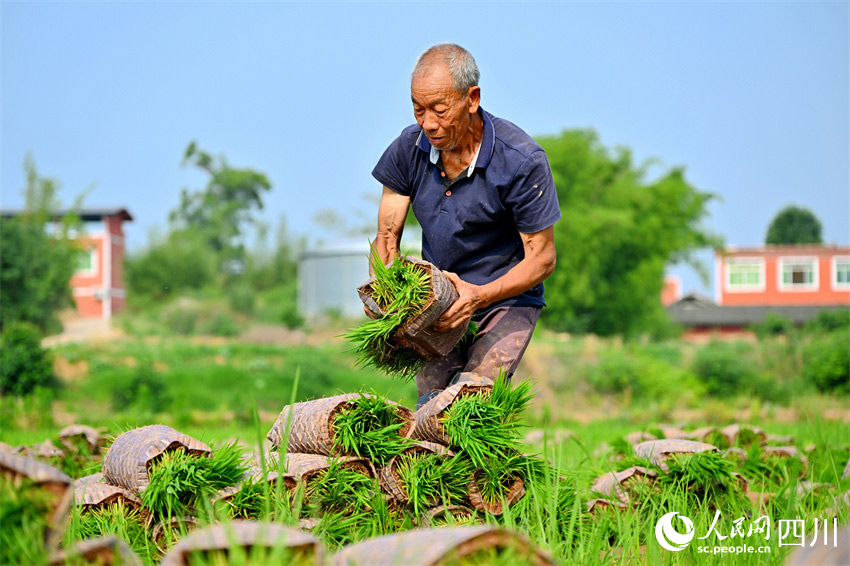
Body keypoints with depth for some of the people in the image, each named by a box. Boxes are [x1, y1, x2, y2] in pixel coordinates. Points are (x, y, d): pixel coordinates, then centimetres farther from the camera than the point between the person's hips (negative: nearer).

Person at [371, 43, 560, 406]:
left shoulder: (522, 160, -20)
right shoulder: (409, 148, -8)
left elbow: (542, 258, -15)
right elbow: (387, 235, -1)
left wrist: (480, 295, -31)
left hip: (506, 299, -4)